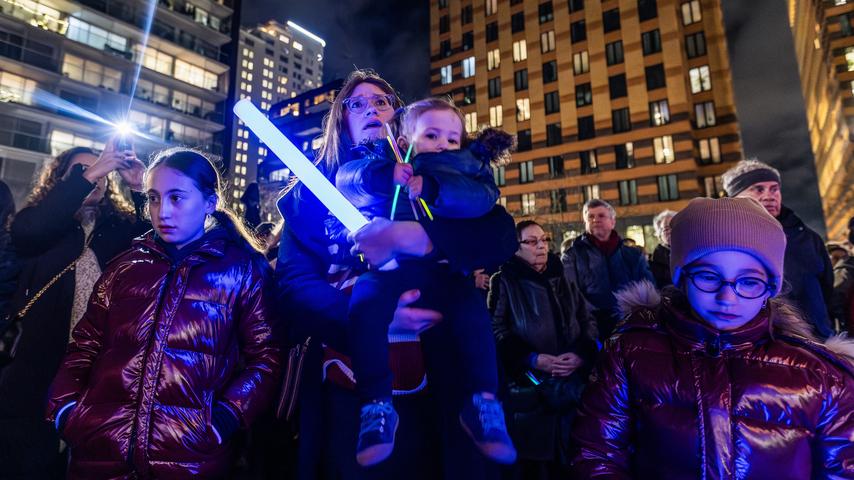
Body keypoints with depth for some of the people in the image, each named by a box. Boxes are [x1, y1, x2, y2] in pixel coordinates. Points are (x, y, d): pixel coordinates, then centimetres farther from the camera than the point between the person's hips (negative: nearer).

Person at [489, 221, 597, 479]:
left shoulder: (562, 280, 12)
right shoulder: (504, 283, -4)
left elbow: (588, 320, 10)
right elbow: (497, 333, -11)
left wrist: (581, 354, -8)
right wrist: (533, 359, -20)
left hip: (573, 387, 5)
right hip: (528, 389, -4)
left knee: (572, 456, 13)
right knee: (533, 459, 5)